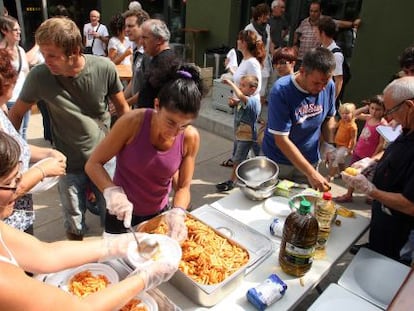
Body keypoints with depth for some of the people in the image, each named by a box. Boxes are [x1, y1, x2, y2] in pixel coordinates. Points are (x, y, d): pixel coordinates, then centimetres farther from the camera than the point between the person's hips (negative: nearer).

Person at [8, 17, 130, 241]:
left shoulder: (104, 68, -15)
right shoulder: (39, 76, -14)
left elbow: (122, 107, 0)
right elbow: (16, 114, 2)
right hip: (70, 165, 0)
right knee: (74, 228, 13)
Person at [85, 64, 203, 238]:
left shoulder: (190, 138, -18)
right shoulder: (133, 122, -26)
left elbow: (183, 187, -10)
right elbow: (93, 164, -18)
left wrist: (177, 213, -29)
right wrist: (112, 191, -35)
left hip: (158, 216, 3)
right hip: (122, 214, -2)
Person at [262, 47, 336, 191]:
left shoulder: (329, 86, -10)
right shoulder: (281, 91, -25)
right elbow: (281, 140, -26)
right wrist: (311, 173, -28)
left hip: (309, 161, 4)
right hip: (277, 162, -3)